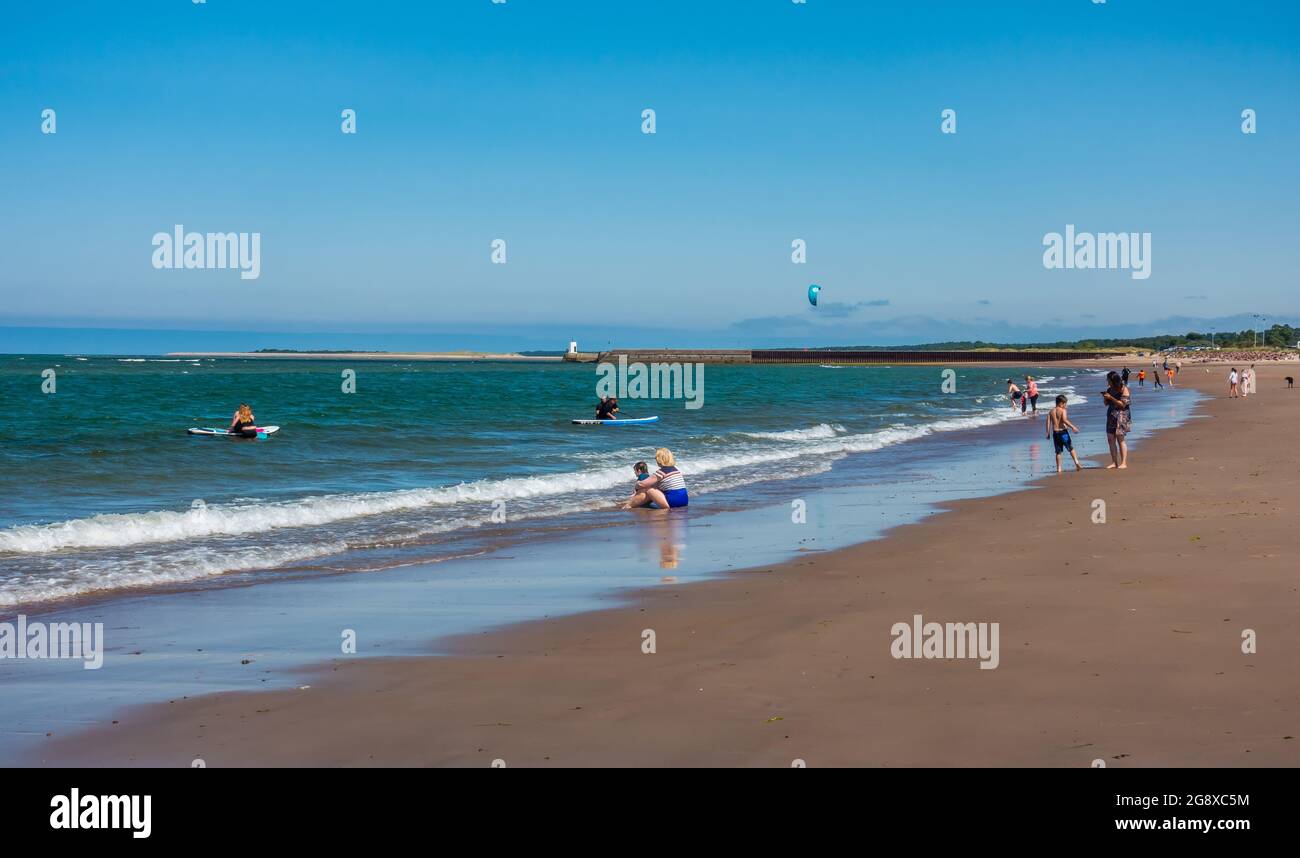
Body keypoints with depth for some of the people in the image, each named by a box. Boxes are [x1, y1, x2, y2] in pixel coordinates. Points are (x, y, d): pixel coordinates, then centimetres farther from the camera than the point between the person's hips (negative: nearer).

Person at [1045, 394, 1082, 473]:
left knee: (1058, 452, 8)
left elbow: (1048, 422, 4)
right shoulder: (1063, 410, -7)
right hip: (1063, 432, -5)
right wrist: (1073, 427, -20)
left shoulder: (1051, 411, 9)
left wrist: (1048, 433, 7)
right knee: (1071, 449, 6)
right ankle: (1077, 463, -3)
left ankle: (1058, 468, 5)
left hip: (1055, 432, 5)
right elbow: (1064, 420, -21)